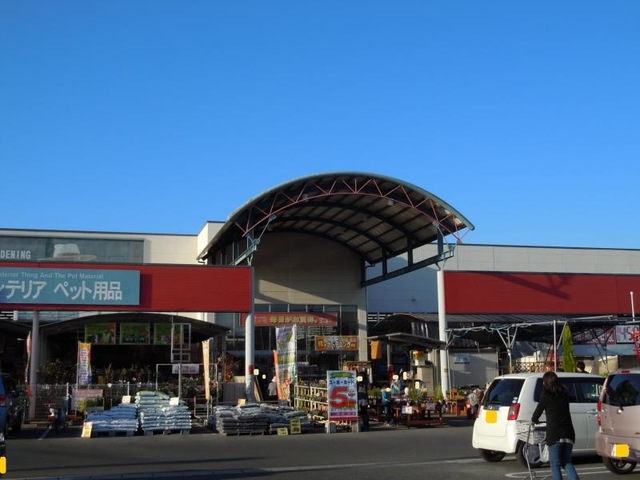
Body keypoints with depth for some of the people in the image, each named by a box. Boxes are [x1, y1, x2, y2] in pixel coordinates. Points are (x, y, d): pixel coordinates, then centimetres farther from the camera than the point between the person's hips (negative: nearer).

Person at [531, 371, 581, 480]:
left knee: (555, 464, 6)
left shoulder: (546, 397, -5)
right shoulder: (564, 395, 10)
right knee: (567, 462, 16)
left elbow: (535, 417, -1)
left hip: (555, 436, -5)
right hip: (568, 434, 5)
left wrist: (534, 420, 22)